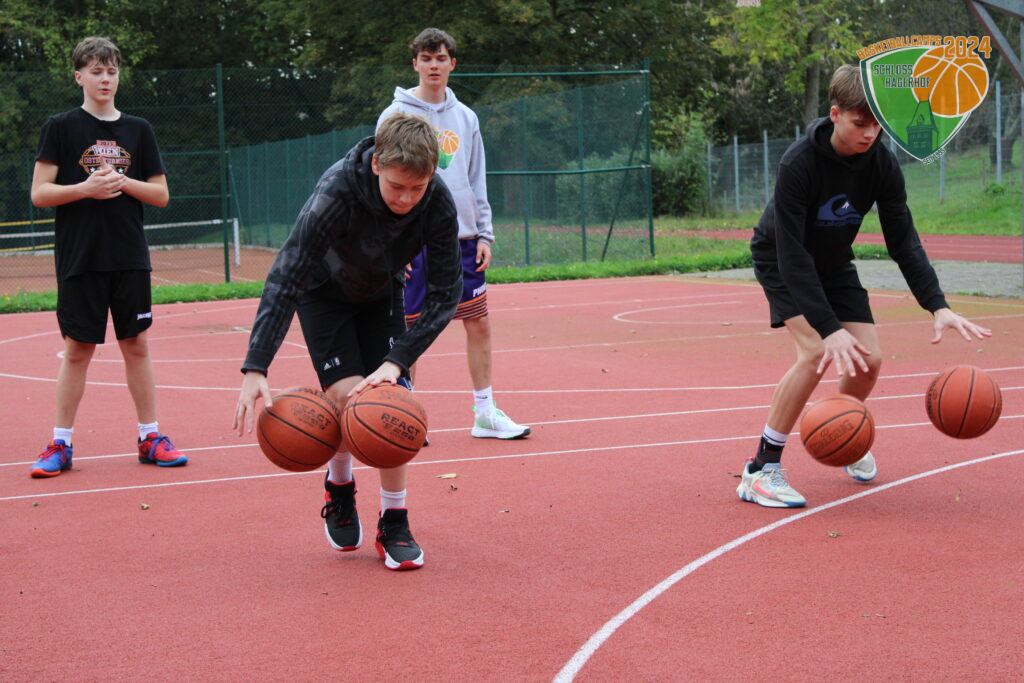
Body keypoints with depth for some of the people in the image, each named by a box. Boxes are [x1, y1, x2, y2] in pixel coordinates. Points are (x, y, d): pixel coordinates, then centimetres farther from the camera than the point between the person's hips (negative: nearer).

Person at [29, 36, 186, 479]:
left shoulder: (138, 130, 7)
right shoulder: (61, 127, 0)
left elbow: (161, 195, 7)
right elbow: (39, 193, -4)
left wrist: (124, 182, -10)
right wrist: (86, 188, -18)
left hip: (130, 259, 2)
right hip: (79, 259, -2)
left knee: (137, 345, 5)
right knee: (78, 349, 1)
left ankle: (150, 438, 13)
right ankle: (61, 445, 10)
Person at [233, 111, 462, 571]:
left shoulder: (438, 205, -29)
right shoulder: (338, 191, -39)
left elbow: (445, 294, -21)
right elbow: (286, 278, -40)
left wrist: (398, 361, -31)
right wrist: (255, 369, -46)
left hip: (382, 292, 3)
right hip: (324, 290, -3)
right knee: (347, 393, -18)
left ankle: (393, 527, 3)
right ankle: (339, 486, 12)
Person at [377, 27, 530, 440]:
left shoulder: (465, 118, 11)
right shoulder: (395, 116, -3)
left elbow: (477, 182, 15)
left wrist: (484, 234, 7)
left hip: (462, 237, 4)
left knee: (479, 324, 4)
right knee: (409, 330, 0)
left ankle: (485, 413, 11)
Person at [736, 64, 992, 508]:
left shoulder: (881, 164, -18)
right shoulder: (799, 164, -33)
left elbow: (903, 242, -15)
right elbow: (792, 255, -36)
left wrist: (938, 306, -28)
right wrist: (829, 328, -43)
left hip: (833, 264, 5)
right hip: (780, 261, -5)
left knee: (868, 360, -5)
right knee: (816, 352, -26)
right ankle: (761, 470, -18)